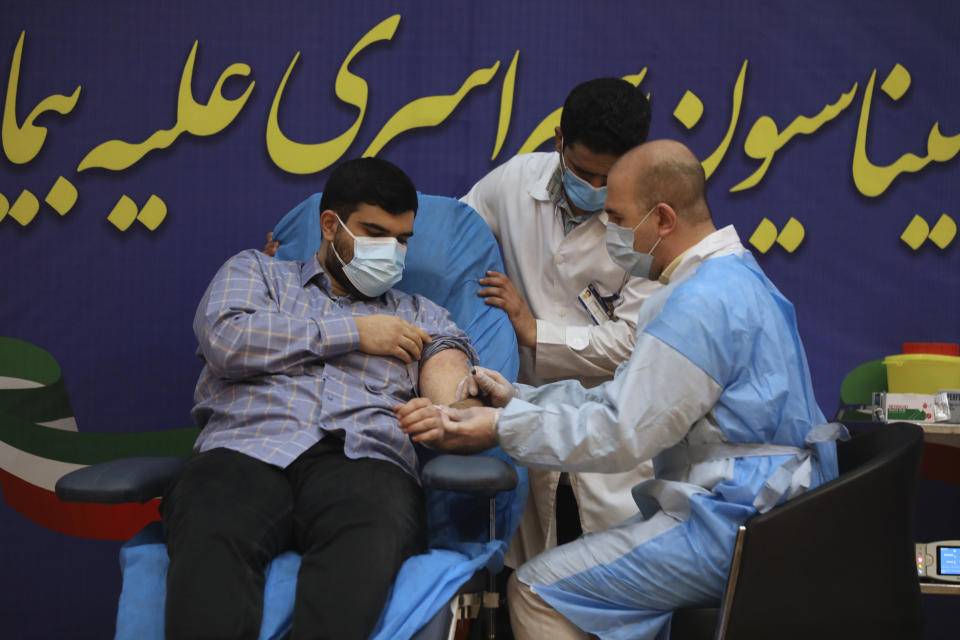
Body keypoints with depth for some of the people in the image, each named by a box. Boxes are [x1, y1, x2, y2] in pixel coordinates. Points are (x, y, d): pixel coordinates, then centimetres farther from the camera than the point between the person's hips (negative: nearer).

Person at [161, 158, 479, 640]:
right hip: (246, 450, 0)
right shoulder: (255, 272, 28)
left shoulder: (423, 318, 31)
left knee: (371, 540, -39)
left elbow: (452, 391, 9)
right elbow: (225, 340, 5)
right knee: (208, 538, -38)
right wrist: (352, 332, 10)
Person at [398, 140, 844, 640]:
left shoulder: (702, 304, -20)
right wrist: (517, 397, 9)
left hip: (735, 523, -11)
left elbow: (623, 434, -20)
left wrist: (503, 428, -13)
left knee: (537, 589, -10)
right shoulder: (730, 276, 14)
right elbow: (626, 398, 14)